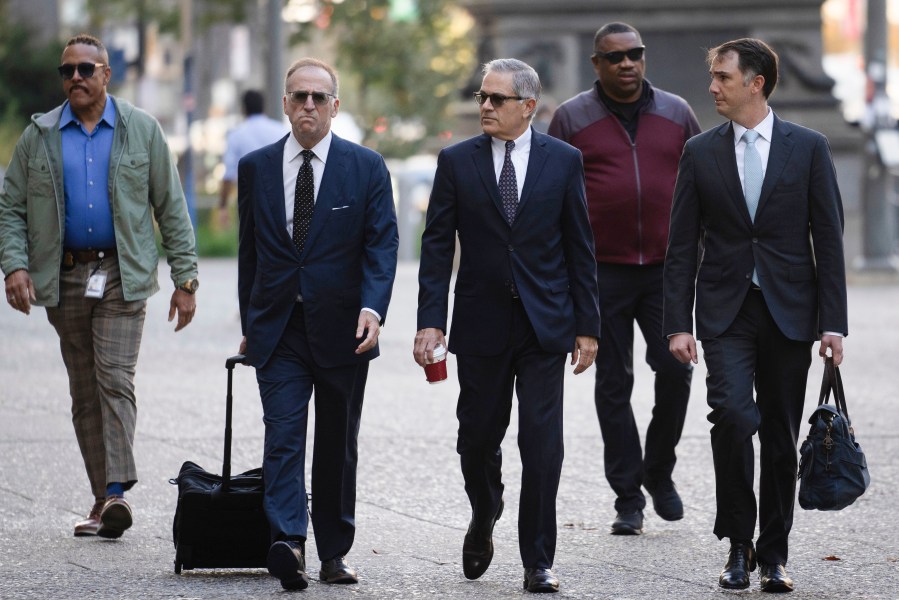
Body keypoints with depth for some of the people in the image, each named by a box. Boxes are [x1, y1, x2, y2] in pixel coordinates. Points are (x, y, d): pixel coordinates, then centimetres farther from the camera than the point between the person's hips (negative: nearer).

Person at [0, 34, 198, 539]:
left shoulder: (142, 131, 4)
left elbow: (171, 207, 5)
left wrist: (185, 278, 0)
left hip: (123, 275, -3)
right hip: (64, 279, 3)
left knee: (116, 377, -16)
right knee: (85, 392, 5)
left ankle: (117, 491, -23)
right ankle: (104, 501, 10)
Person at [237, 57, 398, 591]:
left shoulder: (366, 167, 1)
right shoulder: (256, 168, 7)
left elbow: (382, 243, -4)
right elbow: (250, 251, 13)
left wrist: (373, 307, -18)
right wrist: (249, 323, 13)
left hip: (342, 329, -1)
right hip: (278, 330, 1)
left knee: (338, 445, 8)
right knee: (284, 435, -12)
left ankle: (335, 551, 17)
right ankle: (289, 543, -24)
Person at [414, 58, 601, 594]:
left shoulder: (563, 161, 1)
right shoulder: (457, 162, 2)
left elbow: (580, 248, 4)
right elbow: (437, 247, 1)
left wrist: (587, 325, 1)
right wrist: (431, 321, -8)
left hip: (545, 325, -1)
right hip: (481, 324, 1)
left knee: (542, 444, -5)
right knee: (479, 438, 9)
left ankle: (538, 563, 1)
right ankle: (484, 522, 39)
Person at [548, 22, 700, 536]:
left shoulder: (676, 113, 8)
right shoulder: (572, 119, 2)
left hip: (666, 268, 1)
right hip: (603, 273, -1)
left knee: (675, 368, -10)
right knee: (613, 384, 2)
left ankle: (659, 472, 13)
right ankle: (628, 499, 8)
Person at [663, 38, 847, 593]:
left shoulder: (808, 148, 1)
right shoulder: (701, 153, 5)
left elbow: (829, 239, 1)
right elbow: (682, 246, 5)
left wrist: (833, 323, -5)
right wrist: (679, 323, -3)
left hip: (789, 312, 0)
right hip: (726, 312, 0)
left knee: (781, 438, 5)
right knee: (732, 413, -20)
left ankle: (773, 555, 17)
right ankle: (738, 544, -7)